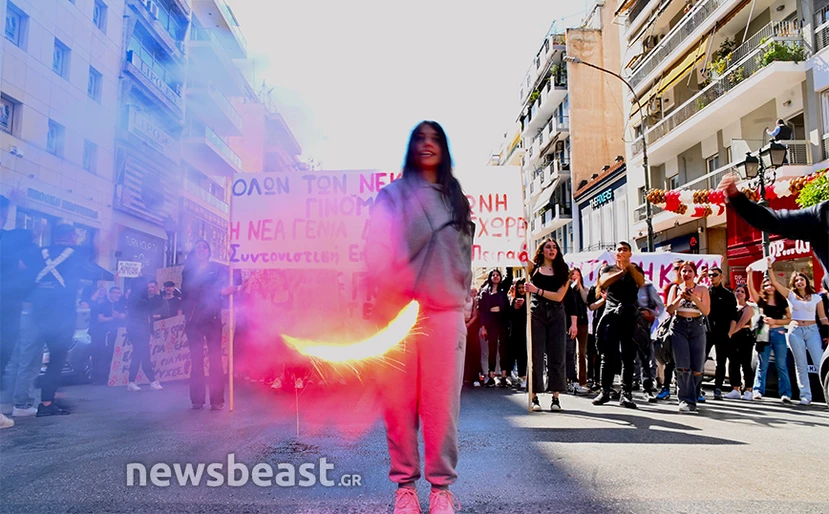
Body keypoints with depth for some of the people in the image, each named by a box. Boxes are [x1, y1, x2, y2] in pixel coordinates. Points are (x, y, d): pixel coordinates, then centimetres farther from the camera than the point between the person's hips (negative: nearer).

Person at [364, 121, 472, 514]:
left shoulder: (456, 199, 19)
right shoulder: (392, 195, 10)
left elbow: (465, 253, 19)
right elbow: (376, 249, 2)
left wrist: (461, 294, 9)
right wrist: (389, 294, -10)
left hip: (445, 310, 2)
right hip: (398, 308, -1)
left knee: (442, 401, 0)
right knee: (399, 400, -1)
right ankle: (404, 482, 11)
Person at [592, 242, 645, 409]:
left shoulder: (635, 269, 17)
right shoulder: (608, 269, 17)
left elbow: (641, 283, -6)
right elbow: (603, 283, -5)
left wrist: (629, 266, -10)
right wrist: (621, 271, -11)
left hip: (629, 315, 0)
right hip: (611, 314, 0)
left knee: (628, 356, -3)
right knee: (608, 355, -1)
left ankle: (626, 394, -1)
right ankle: (605, 391, 5)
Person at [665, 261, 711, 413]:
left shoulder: (702, 289, 8)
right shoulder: (676, 289, 10)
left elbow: (706, 311, 0)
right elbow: (669, 310, 4)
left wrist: (694, 298, -14)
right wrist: (680, 298, -12)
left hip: (697, 328, 1)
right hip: (679, 327, 0)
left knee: (696, 369, -2)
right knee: (683, 367, -13)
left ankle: (691, 398, 16)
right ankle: (686, 401, -12)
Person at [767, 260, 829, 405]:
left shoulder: (816, 297, 8)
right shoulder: (791, 295, 7)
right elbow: (774, 282, 0)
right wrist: (770, 267, -6)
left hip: (812, 331, 0)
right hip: (795, 331, 0)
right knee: (801, 365, 3)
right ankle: (805, 395, 6)